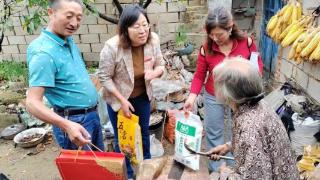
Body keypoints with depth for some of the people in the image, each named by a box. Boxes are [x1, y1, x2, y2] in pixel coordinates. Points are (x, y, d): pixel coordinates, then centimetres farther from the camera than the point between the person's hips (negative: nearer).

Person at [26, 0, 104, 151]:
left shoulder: (69, 41, 2)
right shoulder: (44, 52, -24)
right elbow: (32, 103, -29)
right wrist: (66, 125, -40)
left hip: (92, 115, 8)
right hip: (74, 122, -8)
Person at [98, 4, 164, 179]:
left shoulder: (153, 40, -18)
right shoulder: (112, 47, -30)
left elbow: (160, 66, -4)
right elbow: (104, 77, -19)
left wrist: (154, 73, -28)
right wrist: (122, 100, -19)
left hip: (142, 96, 4)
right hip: (118, 99, -4)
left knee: (144, 132, 24)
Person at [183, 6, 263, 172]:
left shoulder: (246, 42, -14)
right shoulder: (206, 48, -14)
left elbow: (258, 63, 1)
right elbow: (199, 75, -7)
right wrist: (192, 96, -19)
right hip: (213, 98, 0)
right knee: (213, 133, 13)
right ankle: (215, 169, 37)